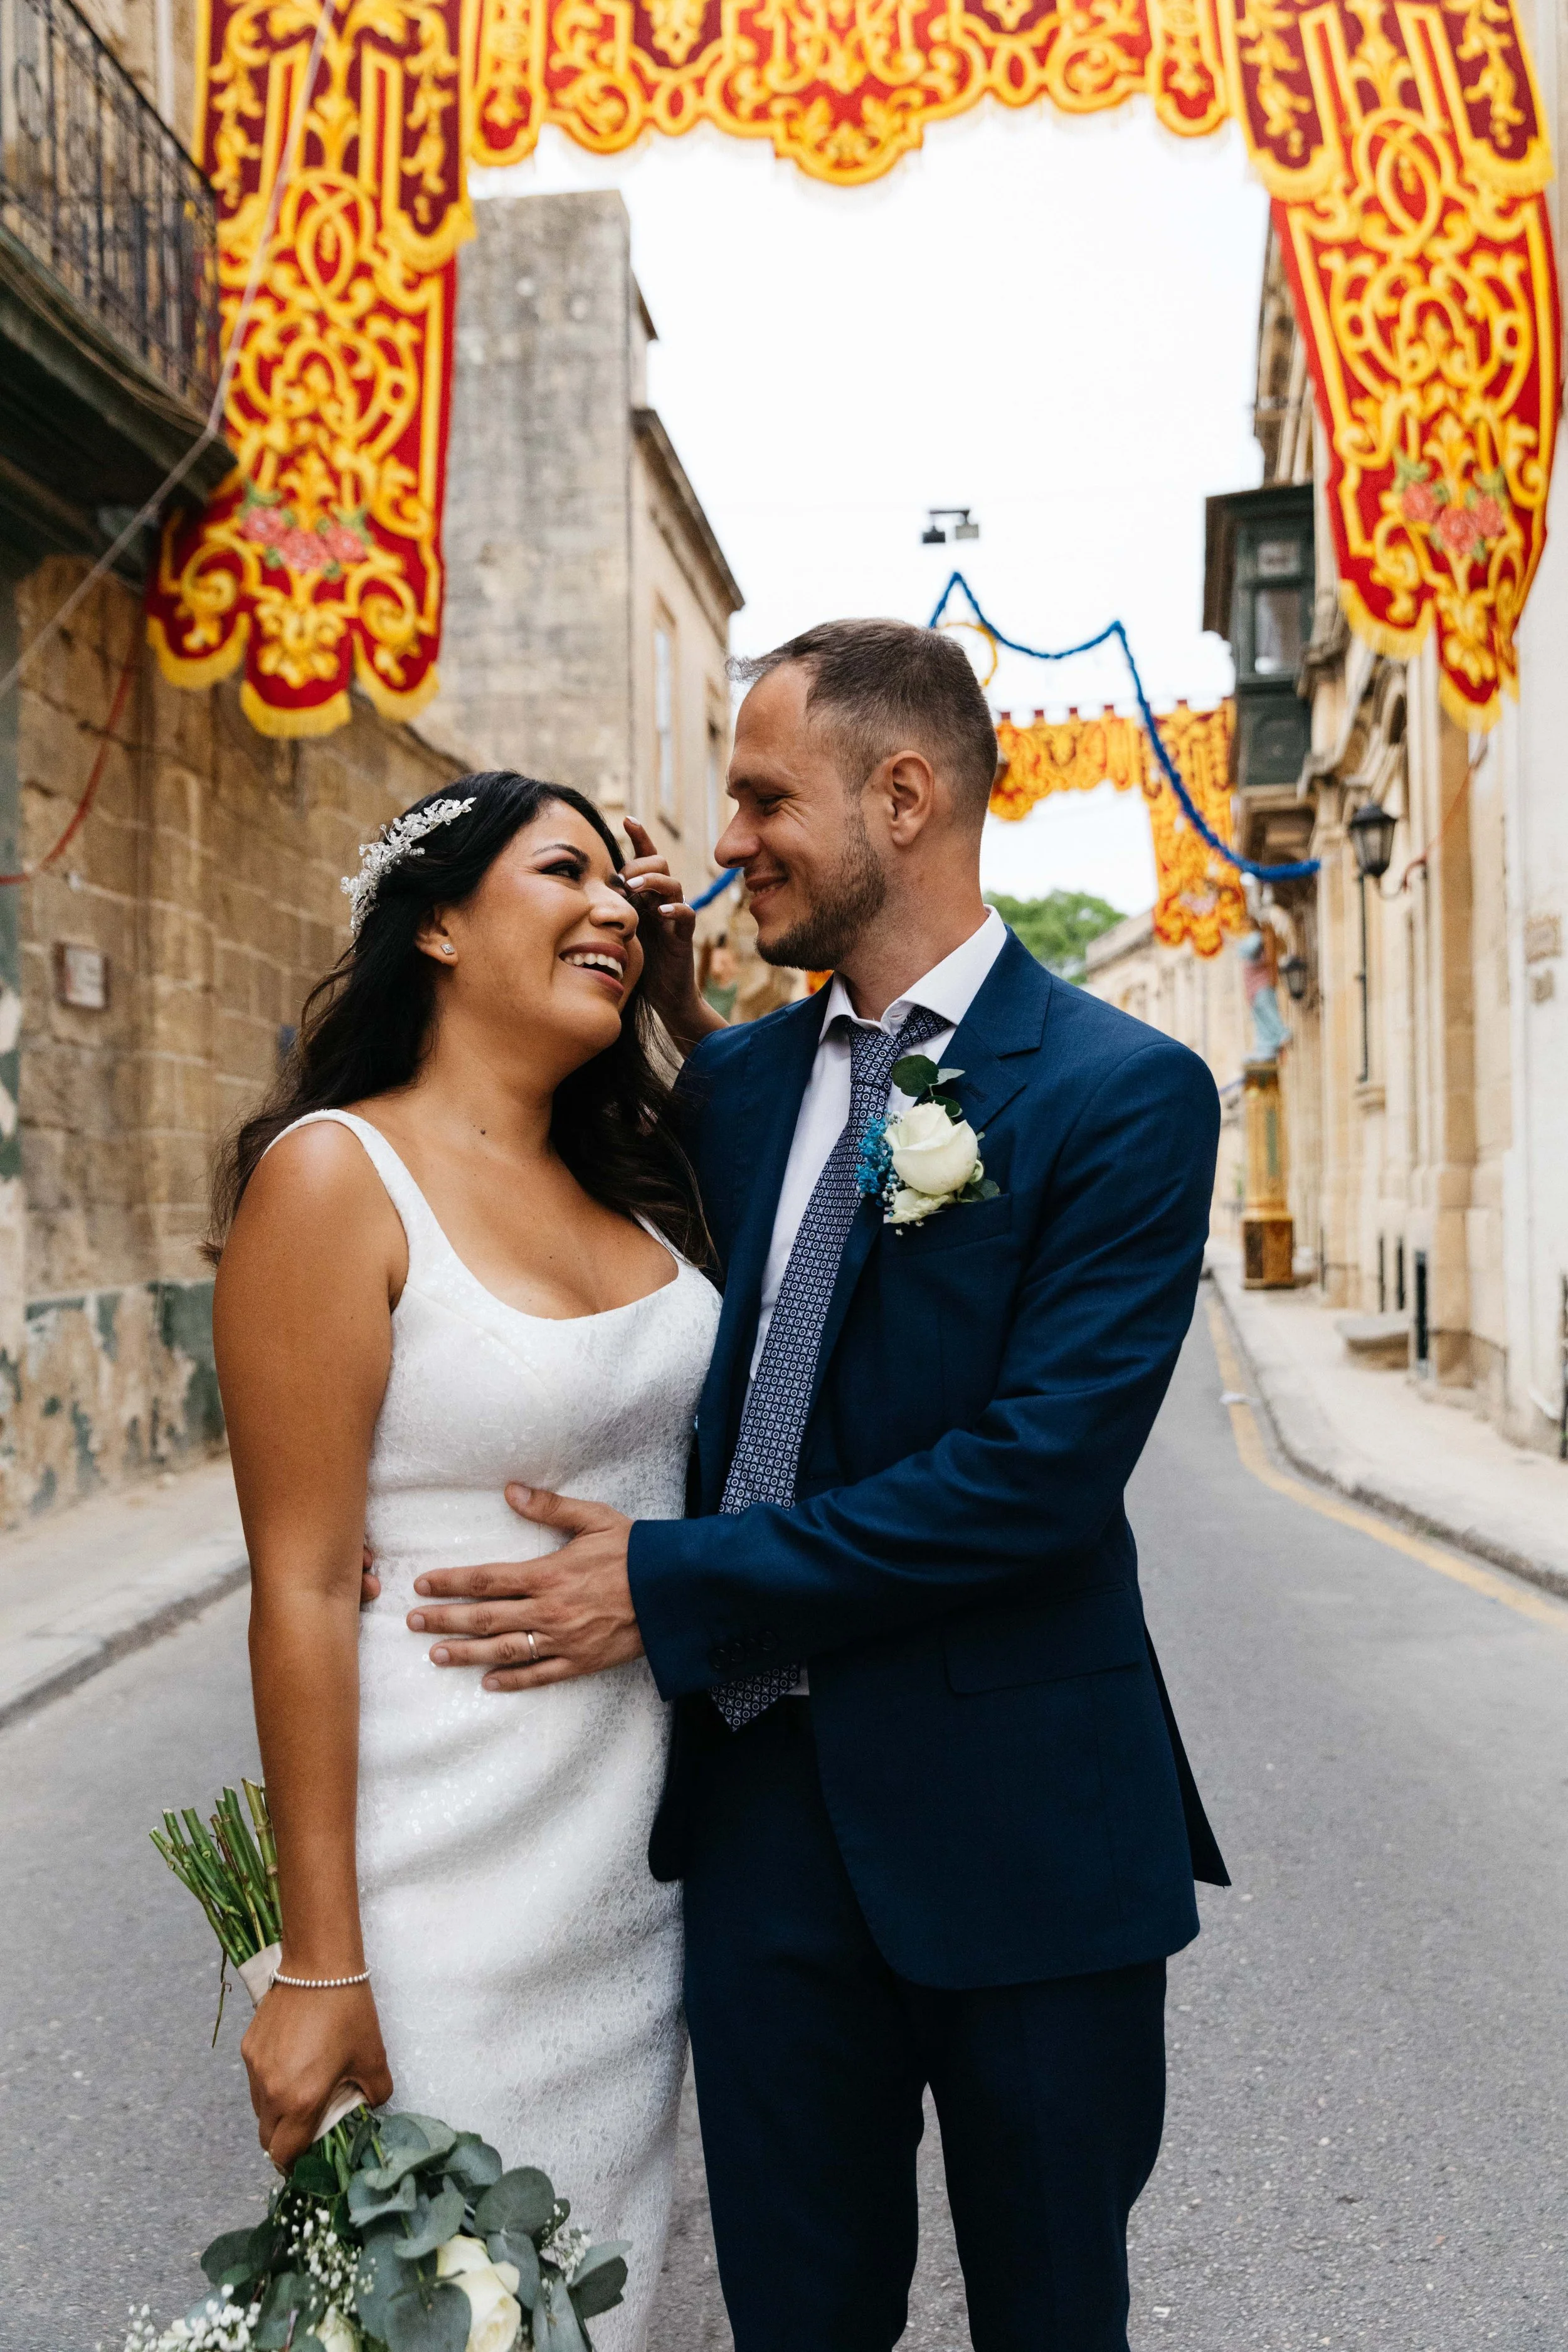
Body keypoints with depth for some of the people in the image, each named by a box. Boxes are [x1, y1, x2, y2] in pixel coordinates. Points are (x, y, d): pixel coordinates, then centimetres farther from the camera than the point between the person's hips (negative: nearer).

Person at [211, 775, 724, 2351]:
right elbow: (302, 1586, -16)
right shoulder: (335, 1173, -14)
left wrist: (687, 998, 10)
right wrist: (320, 1961, -15)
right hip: (459, 1854, -7)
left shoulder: (625, 1181, 5)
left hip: (642, 1844, 7)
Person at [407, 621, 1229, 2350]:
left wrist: (670, 1588, -19)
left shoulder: (1123, 1093, -12)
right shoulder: (730, 1081, 7)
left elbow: (1040, 1470, -21)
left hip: (1008, 1816, -4)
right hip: (760, 1798, 5)